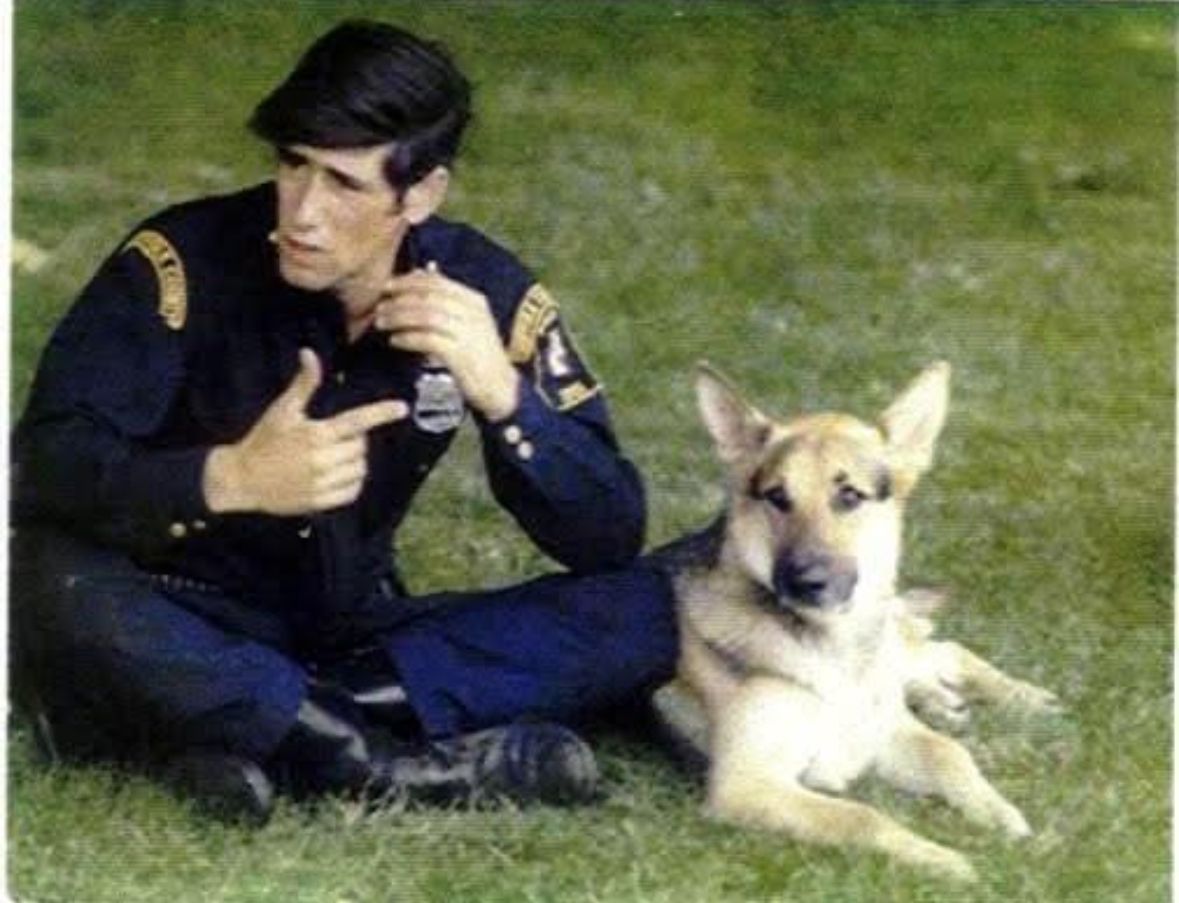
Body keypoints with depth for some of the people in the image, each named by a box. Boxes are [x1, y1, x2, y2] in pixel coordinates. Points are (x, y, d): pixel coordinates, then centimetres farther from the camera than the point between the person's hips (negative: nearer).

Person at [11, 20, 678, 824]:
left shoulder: (487, 296, -6)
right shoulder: (188, 262, -15)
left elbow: (611, 540, -9)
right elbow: (45, 465, -25)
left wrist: (501, 394, -27)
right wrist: (227, 480, -42)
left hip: (346, 636, 4)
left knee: (643, 613, -17)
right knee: (58, 595, -37)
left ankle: (272, 741, -28)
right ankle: (391, 763, -32)